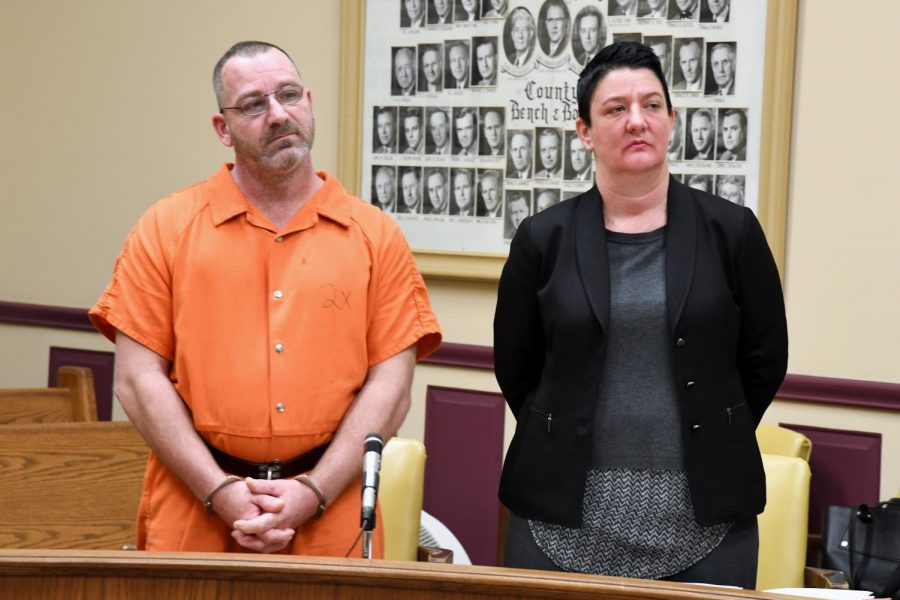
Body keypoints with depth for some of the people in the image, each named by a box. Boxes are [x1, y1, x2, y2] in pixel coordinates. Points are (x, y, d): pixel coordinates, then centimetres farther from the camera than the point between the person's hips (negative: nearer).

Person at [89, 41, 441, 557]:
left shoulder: (376, 235, 3)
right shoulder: (167, 227, 2)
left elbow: (389, 388, -1)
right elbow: (140, 379, -2)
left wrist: (312, 493, -11)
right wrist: (219, 491, -10)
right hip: (193, 509, 0)